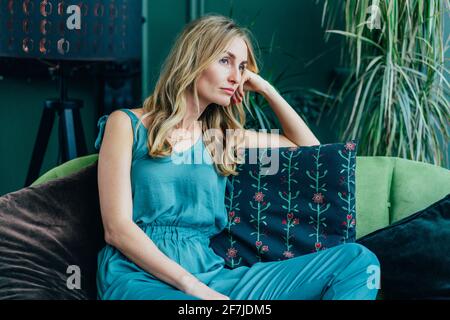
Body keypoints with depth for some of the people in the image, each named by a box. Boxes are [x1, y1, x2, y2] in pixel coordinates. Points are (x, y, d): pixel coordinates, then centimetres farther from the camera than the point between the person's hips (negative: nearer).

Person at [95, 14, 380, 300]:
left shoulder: (224, 137, 19)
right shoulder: (128, 124, 5)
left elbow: (309, 147, 32)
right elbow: (116, 228, -6)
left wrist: (266, 89, 20)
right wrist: (192, 287, -17)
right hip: (140, 275, -7)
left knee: (357, 260, -13)